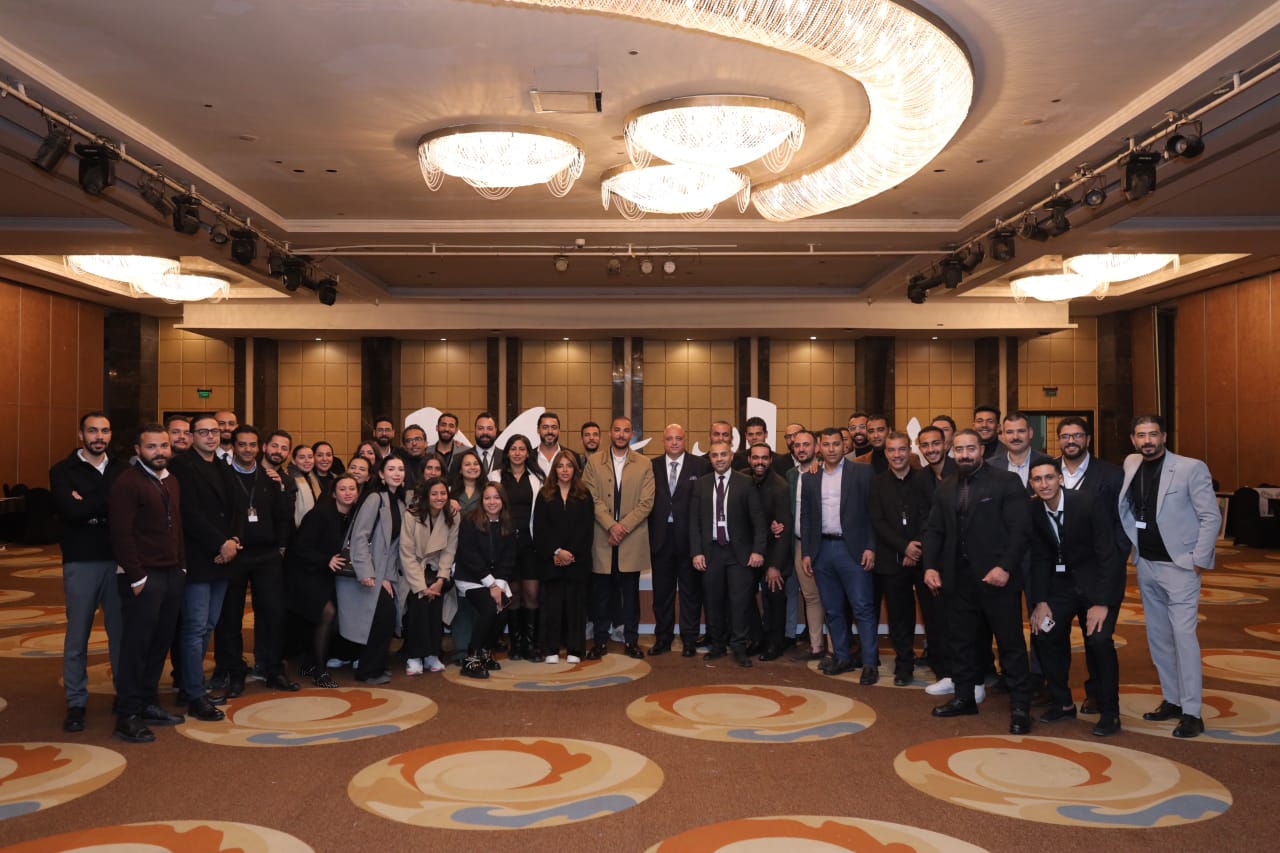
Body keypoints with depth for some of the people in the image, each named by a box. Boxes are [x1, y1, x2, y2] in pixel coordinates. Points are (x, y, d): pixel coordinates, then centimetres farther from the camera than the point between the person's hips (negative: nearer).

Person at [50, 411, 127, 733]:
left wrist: (90, 505, -14)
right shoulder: (63, 471, 2)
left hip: (119, 560, 2)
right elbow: (70, 511, -15)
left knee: (121, 631, 7)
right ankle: (76, 703, 16)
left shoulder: (123, 469, 8)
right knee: (77, 634, 5)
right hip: (81, 562, -1)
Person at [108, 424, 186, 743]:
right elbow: (121, 534, -15)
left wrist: (181, 564, 12)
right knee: (135, 645, -1)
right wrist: (136, 577, -16)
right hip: (143, 577, -7)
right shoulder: (127, 482, -10)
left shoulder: (170, 481, 14)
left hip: (172, 573, 7)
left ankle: (148, 703, 23)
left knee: (160, 643, 11)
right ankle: (128, 716, 6)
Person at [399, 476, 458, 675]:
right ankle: (414, 657, -20)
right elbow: (407, 554, -17)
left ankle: (432, 654, -17)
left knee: (436, 596, -26)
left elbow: (449, 552, -5)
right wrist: (421, 586, -23)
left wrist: (441, 580, -18)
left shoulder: (452, 518, -3)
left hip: (436, 569, 3)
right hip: (413, 570, -2)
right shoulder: (411, 516, -14)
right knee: (419, 599, -29)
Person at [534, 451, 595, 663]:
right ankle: (551, 650, 7)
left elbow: (587, 529, 0)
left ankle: (574, 650, 8)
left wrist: (571, 553, -10)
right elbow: (539, 529, 0)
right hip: (549, 560, 0)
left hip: (577, 560, 0)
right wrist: (556, 552, -12)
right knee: (551, 604, 0)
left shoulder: (584, 496, 8)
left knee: (575, 603, 2)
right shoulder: (544, 495, 8)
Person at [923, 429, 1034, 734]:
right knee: (959, 640, 13)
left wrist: (1005, 567, -20)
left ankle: (1020, 706, 12)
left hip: (997, 578, -6)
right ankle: (964, 697, 27)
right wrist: (930, 566, 1)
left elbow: (1020, 529, -11)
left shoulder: (1006, 482, -5)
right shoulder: (945, 487, 12)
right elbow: (933, 530, 13)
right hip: (959, 579, 6)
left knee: (1011, 643, 3)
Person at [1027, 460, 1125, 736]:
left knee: (1099, 639, -19)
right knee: (1044, 634, -3)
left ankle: (1109, 712, 0)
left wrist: (1102, 603, -23)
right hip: (1062, 581, 5)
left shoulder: (1088, 502, -22)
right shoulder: (1034, 510, -8)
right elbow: (1040, 557, 0)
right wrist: (1040, 602, -6)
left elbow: (1107, 553, -20)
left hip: (1098, 580, -5)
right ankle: (1063, 703, 17)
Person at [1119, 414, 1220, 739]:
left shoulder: (1191, 468, -11)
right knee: (1158, 637, 12)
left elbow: (1211, 517, -10)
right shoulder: (1131, 465, 5)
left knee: (1183, 636, -9)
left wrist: (1199, 561, -12)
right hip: (1146, 565, 6)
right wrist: (1131, 547, 12)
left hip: (1179, 566, -6)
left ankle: (1191, 713, -3)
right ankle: (1172, 700, 24)